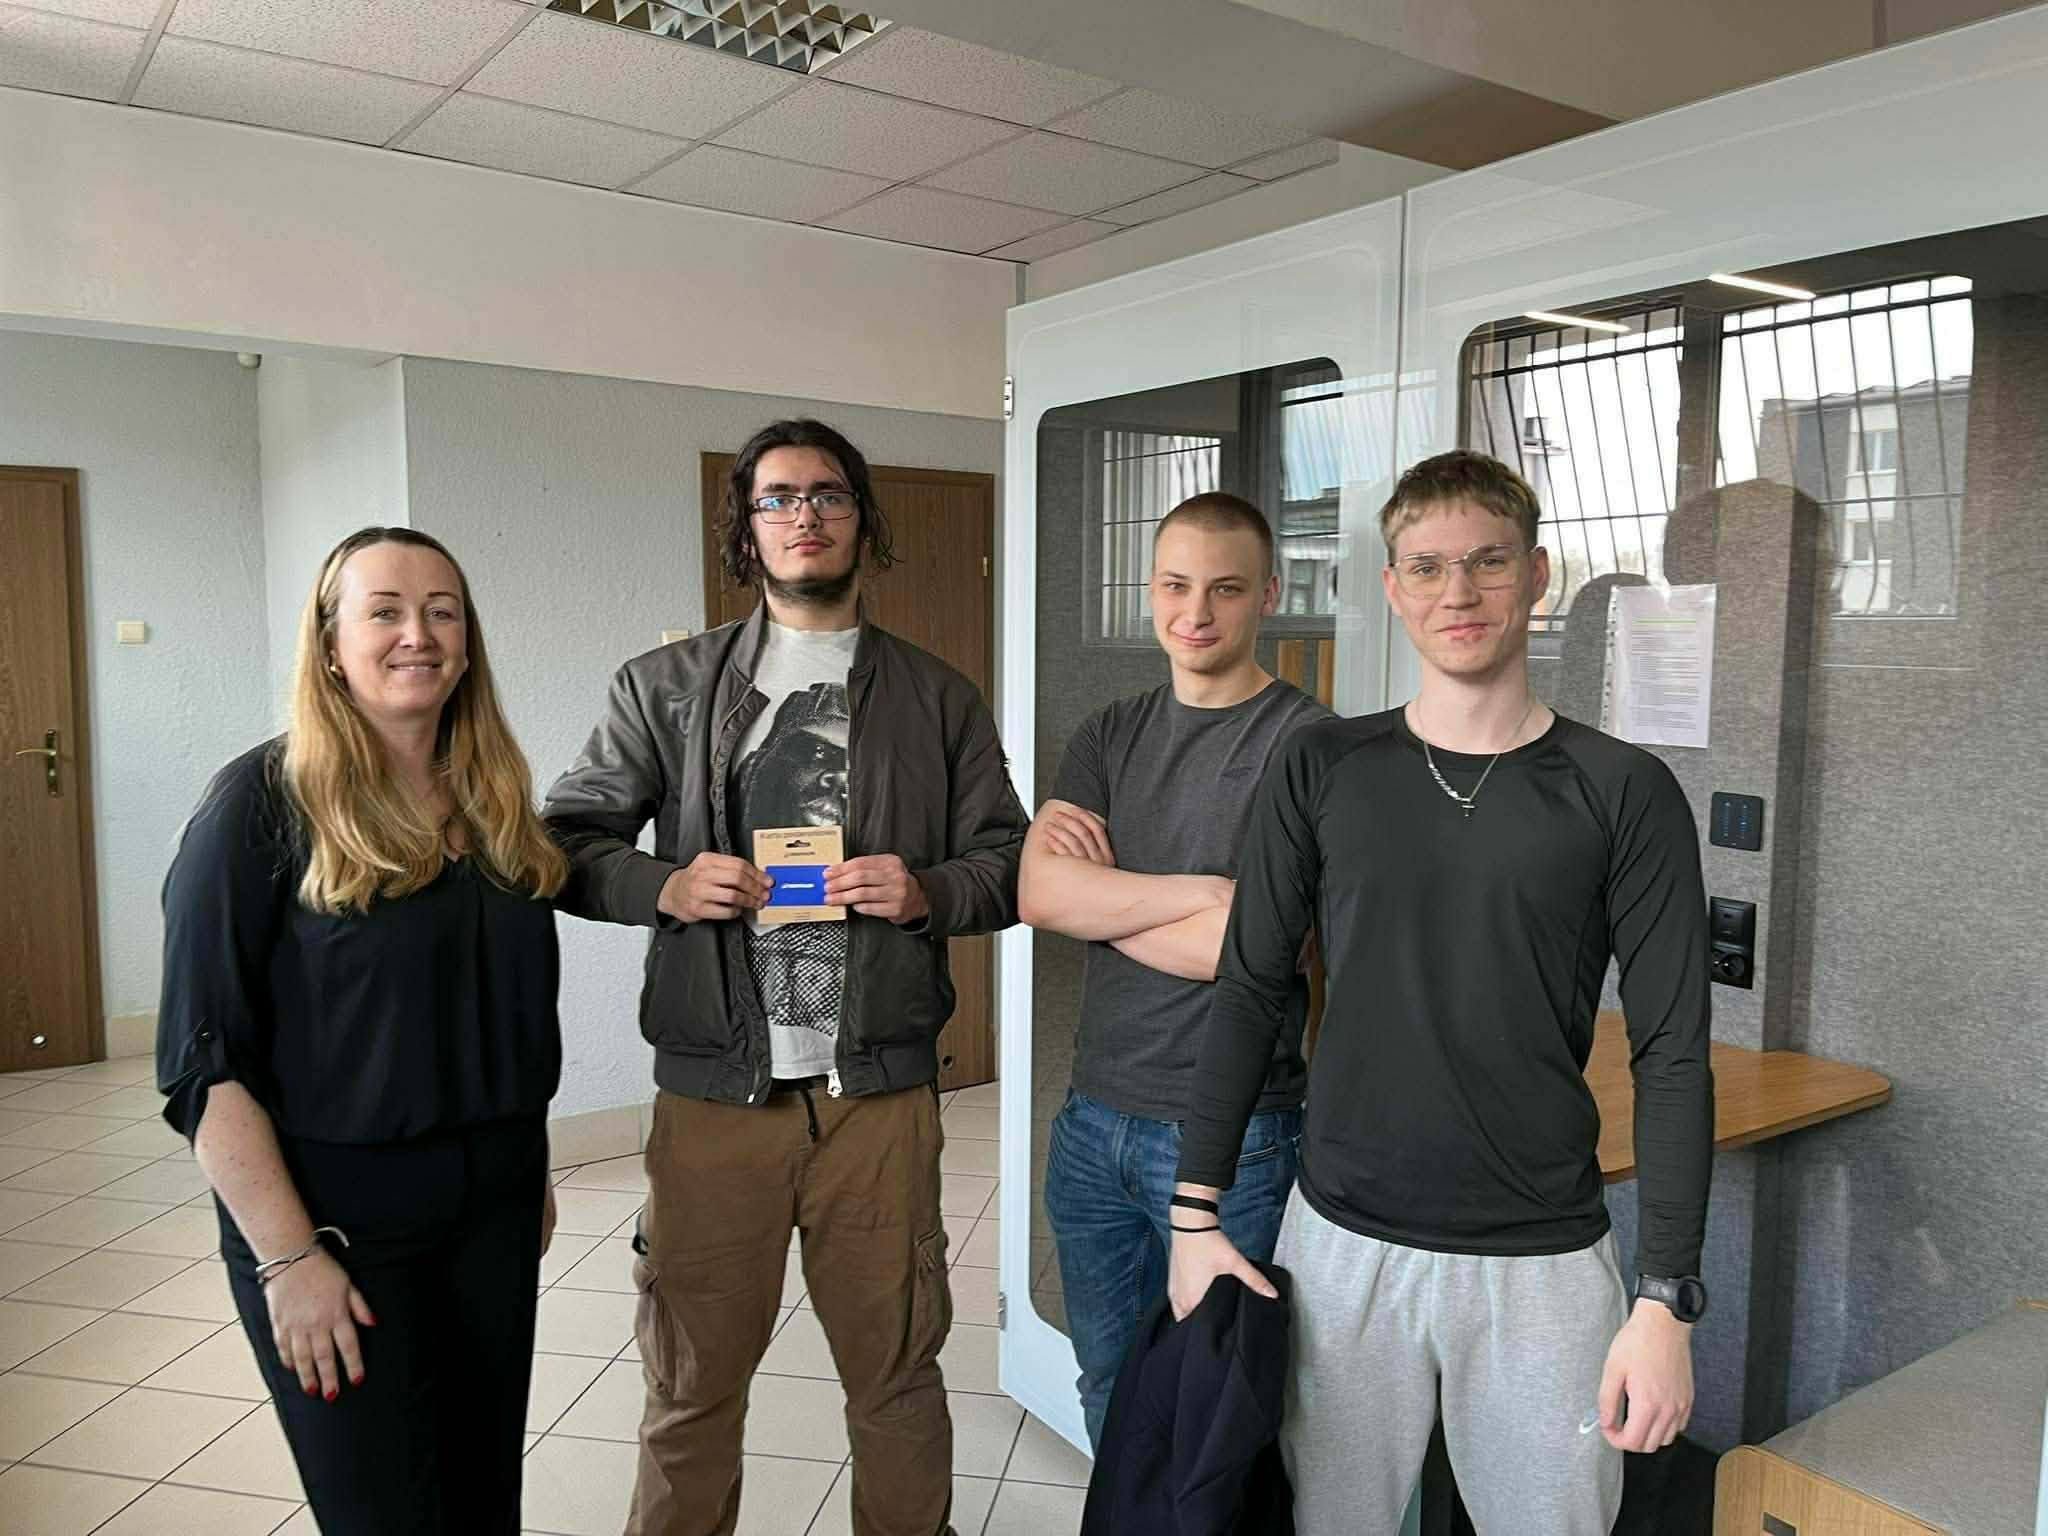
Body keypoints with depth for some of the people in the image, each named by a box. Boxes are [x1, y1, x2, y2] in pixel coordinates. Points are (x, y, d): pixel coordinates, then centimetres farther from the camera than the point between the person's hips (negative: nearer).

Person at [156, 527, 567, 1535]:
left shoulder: (495, 802, 6)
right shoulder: (264, 802, -12)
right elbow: (205, 1060, -14)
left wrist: (533, 1176, 14)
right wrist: (289, 1257, -17)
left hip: (495, 1205, 5)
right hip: (337, 1216, -5)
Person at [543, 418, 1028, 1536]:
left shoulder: (939, 700, 8)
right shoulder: (665, 688, 6)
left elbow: (1007, 864, 10)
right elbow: (566, 838, 7)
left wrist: (924, 891, -11)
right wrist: (665, 884, -11)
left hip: (880, 1095, 1)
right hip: (713, 1095, 0)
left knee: (897, 1372, 14)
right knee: (693, 1382, 13)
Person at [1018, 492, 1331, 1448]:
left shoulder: (1306, 742, -11)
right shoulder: (1110, 736, 7)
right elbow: (1038, 894, -8)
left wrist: (1100, 894, -8)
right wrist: (1205, 888, -16)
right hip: (1096, 1119, 5)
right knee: (1109, 1394, 21)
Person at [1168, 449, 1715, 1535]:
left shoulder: (1622, 792, -4)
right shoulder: (1321, 771, 0)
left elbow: (1672, 1056, -3)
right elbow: (1251, 994, 3)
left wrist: (1668, 1301, -7)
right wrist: (1196, 1213, 1)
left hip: (1543, 1263, -1)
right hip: (1339, 1243, 1)